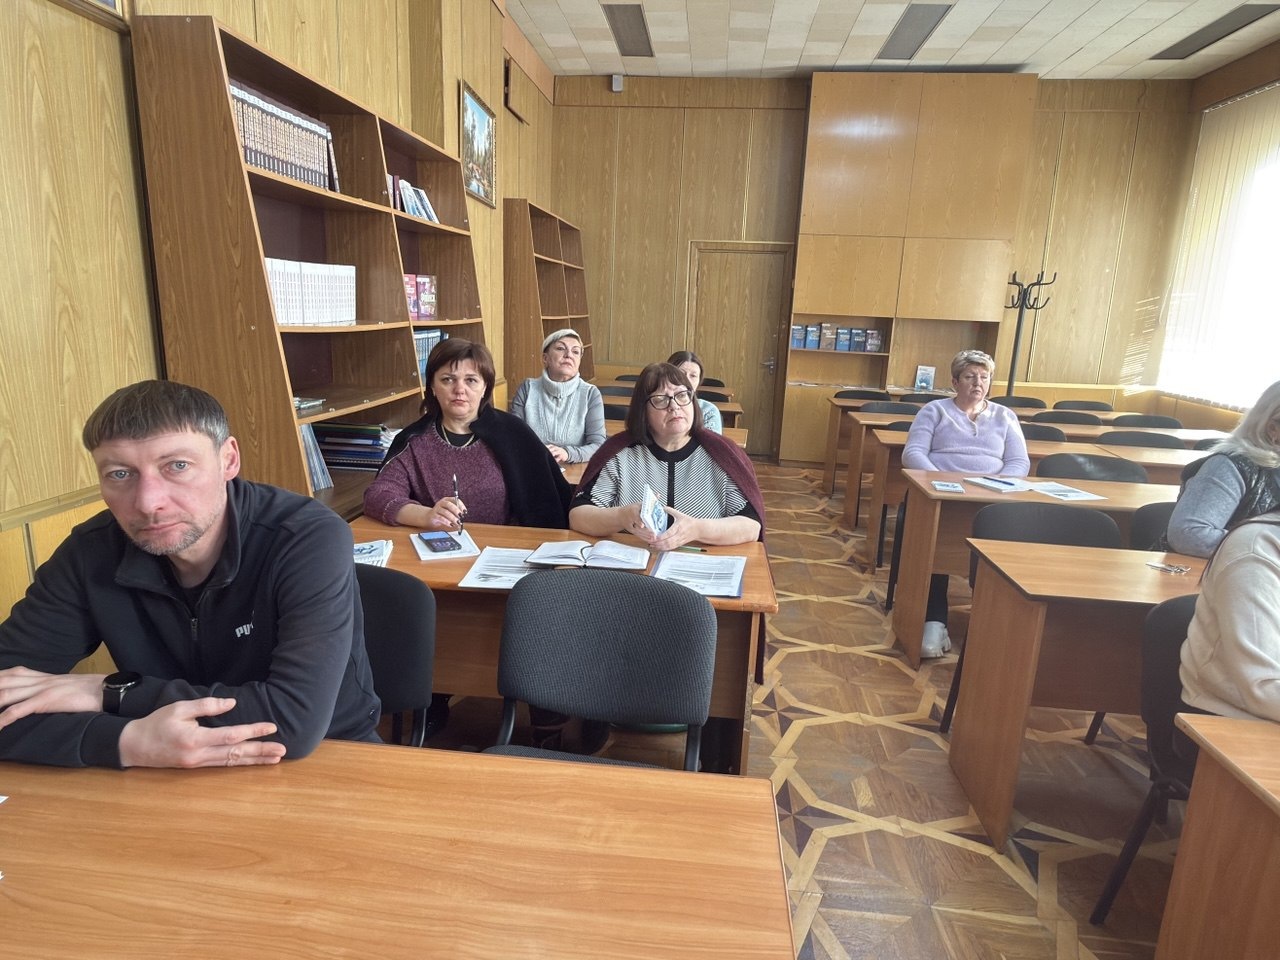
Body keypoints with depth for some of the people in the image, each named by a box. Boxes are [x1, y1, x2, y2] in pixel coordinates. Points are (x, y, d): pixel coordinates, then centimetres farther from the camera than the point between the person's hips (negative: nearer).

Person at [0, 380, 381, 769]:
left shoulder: (310, 540, -24)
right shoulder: (90, 554, -10)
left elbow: (297, 720, -30)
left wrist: (112, 692, -22)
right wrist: (127, 742, -28)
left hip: (326, 763, -3)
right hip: (185, 784, 4)